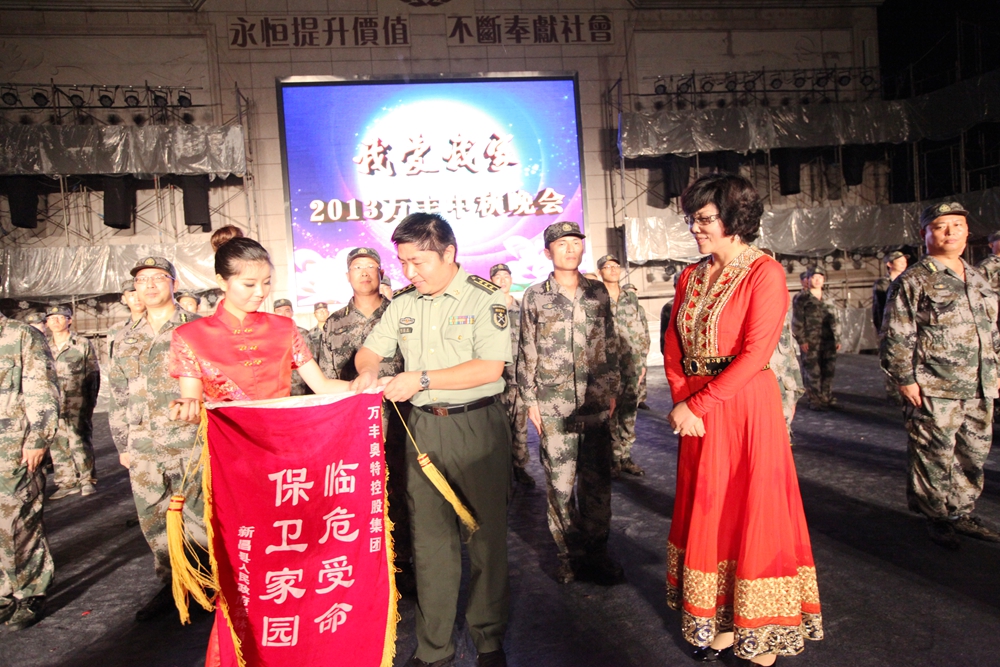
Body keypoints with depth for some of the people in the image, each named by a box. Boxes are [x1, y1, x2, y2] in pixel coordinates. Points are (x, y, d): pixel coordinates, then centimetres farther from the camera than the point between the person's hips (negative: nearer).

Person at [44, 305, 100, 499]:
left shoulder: (83, 344, 2)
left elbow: (93, 374, 3)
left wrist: (90, 402, -3)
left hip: (77, 405, -4)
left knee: (80, 443, -3)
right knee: (57, 445, 7)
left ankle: (88, 480, 10)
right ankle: (67, 482, 16)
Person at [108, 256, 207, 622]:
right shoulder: (126, 337, 14)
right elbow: (119, 394, 18)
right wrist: (122, 444, 16)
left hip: (192, 444, -5)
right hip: (144, 449, 5)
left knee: (200, 517, -3)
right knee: (155, 522, 11)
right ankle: (172, 585, 26)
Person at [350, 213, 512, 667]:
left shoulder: (484, 298, -8)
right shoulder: (403, 303, 9)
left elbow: (489, 368, -17)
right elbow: (370, 350, 17)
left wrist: (421, 379, -18)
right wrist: (367, 370, -7)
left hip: (477, 427, -4)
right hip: (423, 428, 5)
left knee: (486, 534, 6)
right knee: (429, 537, 9)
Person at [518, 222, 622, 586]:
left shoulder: (599, 292, 9)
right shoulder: (535, 296, 2)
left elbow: (611, 345, 13)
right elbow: (527, 353, 3)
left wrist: (612, 390, 10)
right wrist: (530, 400, 0)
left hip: (596, 402, 2)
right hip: (553, 405, -2)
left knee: (598, 480, 7)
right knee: (560, 482, 2)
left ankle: (596, 552, 21)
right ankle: (569, 553, 17)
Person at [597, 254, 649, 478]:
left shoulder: (632, 298, 12)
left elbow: (643, 333, 13)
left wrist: (642, 362, 8)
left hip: (633, 368, 4)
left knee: (629, 415, 9)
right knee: (610, 416, 1)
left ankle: (625, 457, 19)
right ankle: (613, 459, 12)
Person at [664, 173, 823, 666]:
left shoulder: (764, 273, -10)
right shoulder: (692, 276, 10)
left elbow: (755, 354, -18)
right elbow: (673, 344, 9)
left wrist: (695, 405, -16)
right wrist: (682, 400, -7)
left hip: (746, 406, -6)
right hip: (696, 410, 6)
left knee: (751, 510, 4)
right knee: (706, 510, 12)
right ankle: (719, 621, 28)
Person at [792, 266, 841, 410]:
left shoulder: (828, 299, 17)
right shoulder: (801, 298, -1)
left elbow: (835, 321, 20)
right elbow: (797, 321, -5)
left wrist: (837, 339, 15)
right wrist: (801, 340, -11)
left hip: (828, 341, 5)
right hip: (810, 343, -5)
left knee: (829, 370, 6)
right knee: (813, 372, -3)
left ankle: (827, 397, 18)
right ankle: (814, 400, 4)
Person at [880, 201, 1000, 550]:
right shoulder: (913, 282, -6)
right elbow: (896, 336, -11)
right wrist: (905, 379, -15)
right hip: (934, 391, -7)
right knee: (935, 456, -1)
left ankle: (962, 513, 27)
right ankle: (938, 517, 14)